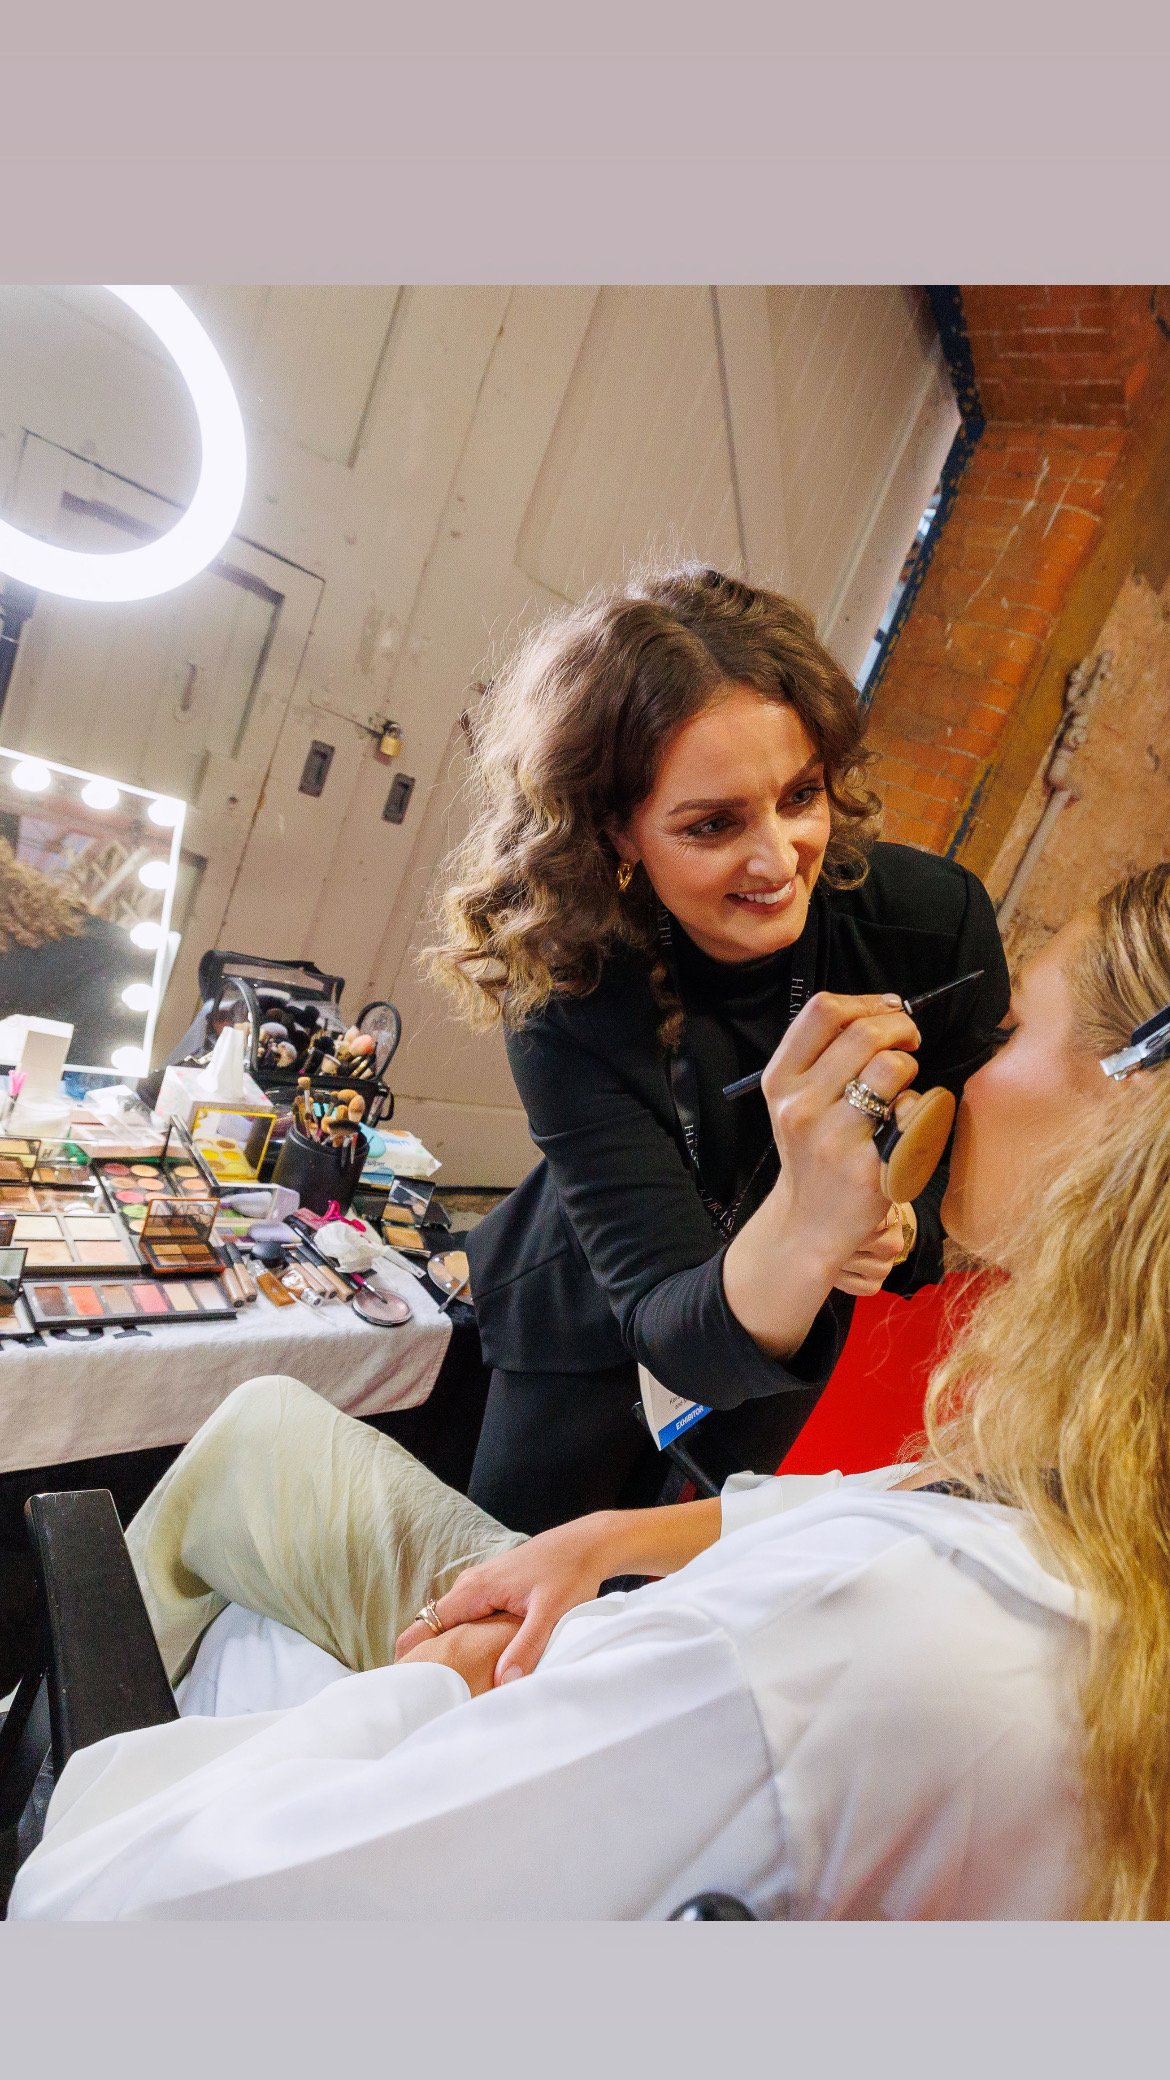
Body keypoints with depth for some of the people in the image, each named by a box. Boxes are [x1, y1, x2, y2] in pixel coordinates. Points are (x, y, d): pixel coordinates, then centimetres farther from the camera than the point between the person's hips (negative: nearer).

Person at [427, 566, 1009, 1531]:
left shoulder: (937, 918, -27)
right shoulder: (567, 993, -32)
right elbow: (678, 1335, -37)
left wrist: (894, 1228, -35)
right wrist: (805, 1218, -59)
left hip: (804, 1349, 2)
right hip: (594, 1340, -1)